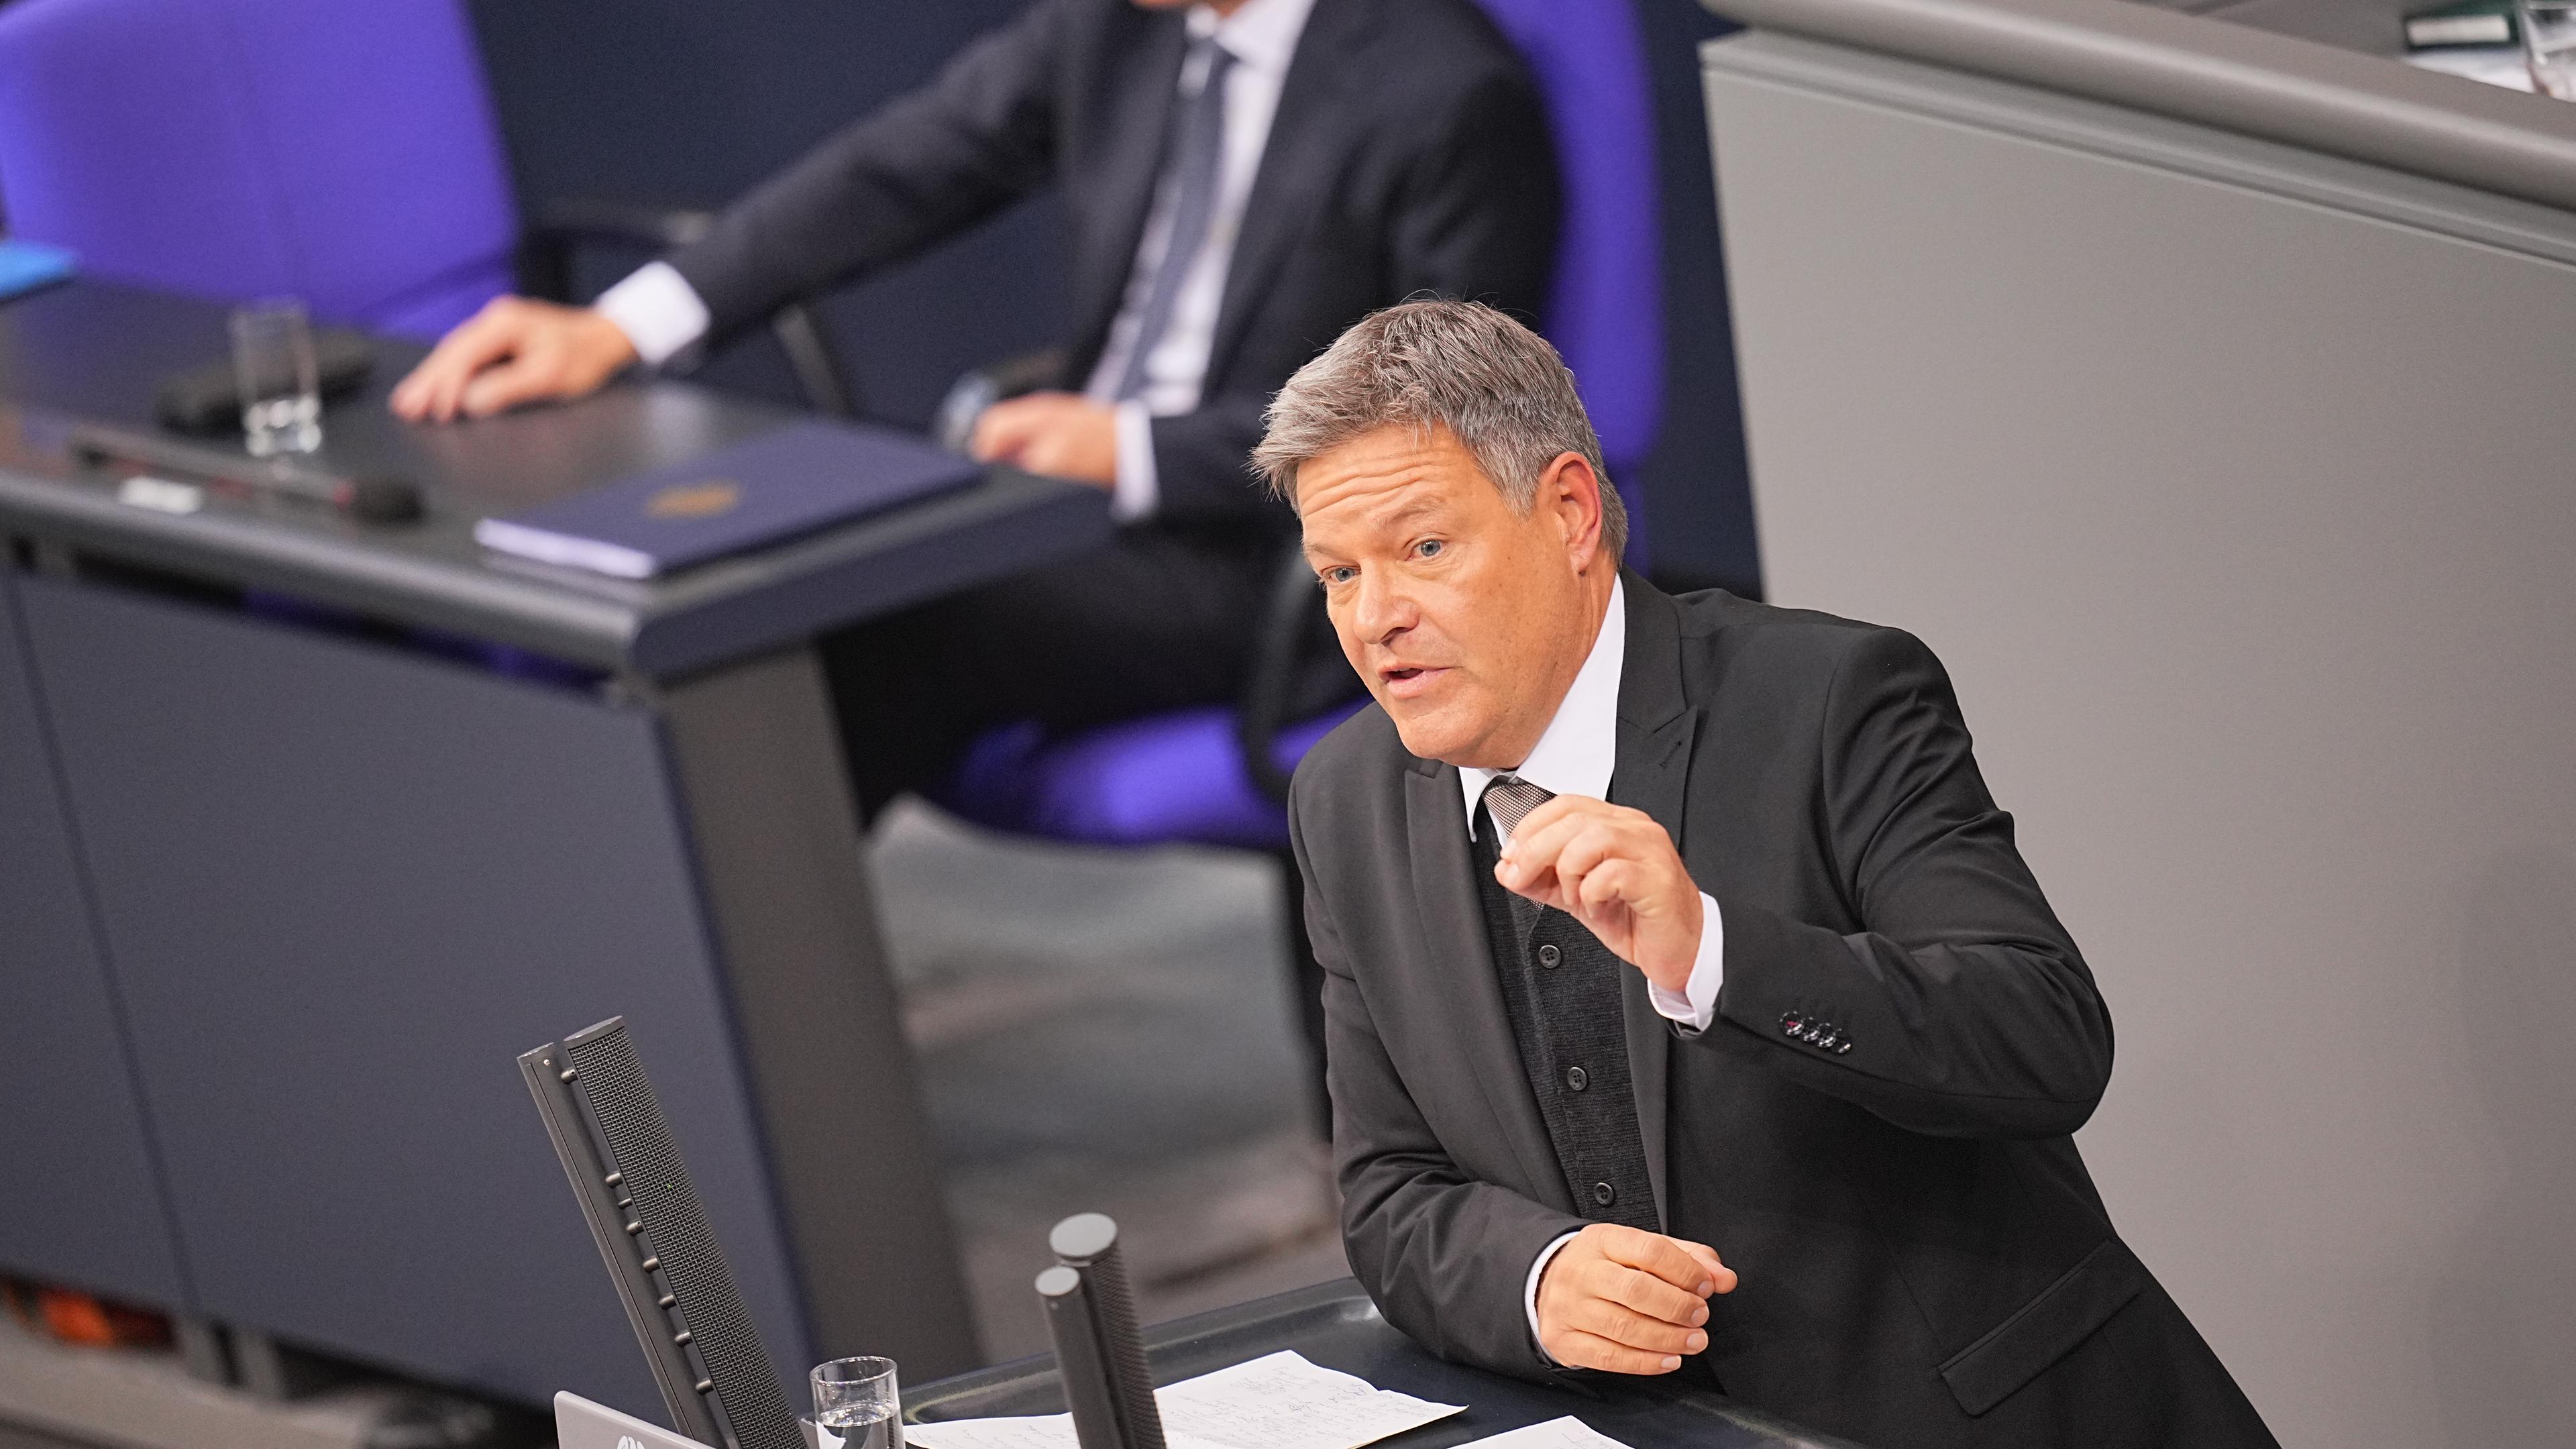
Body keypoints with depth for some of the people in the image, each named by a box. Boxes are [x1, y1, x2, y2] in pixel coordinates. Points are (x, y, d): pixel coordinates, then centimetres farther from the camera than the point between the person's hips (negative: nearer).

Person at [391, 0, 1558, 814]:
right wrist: (615, 330, -6)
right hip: (1088, 486, 7)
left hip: (1274, 567, -7)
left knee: (880, 630, -25)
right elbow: (902, 169, 4)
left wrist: (1134, 452, -23)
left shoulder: (1452, 96, -17)